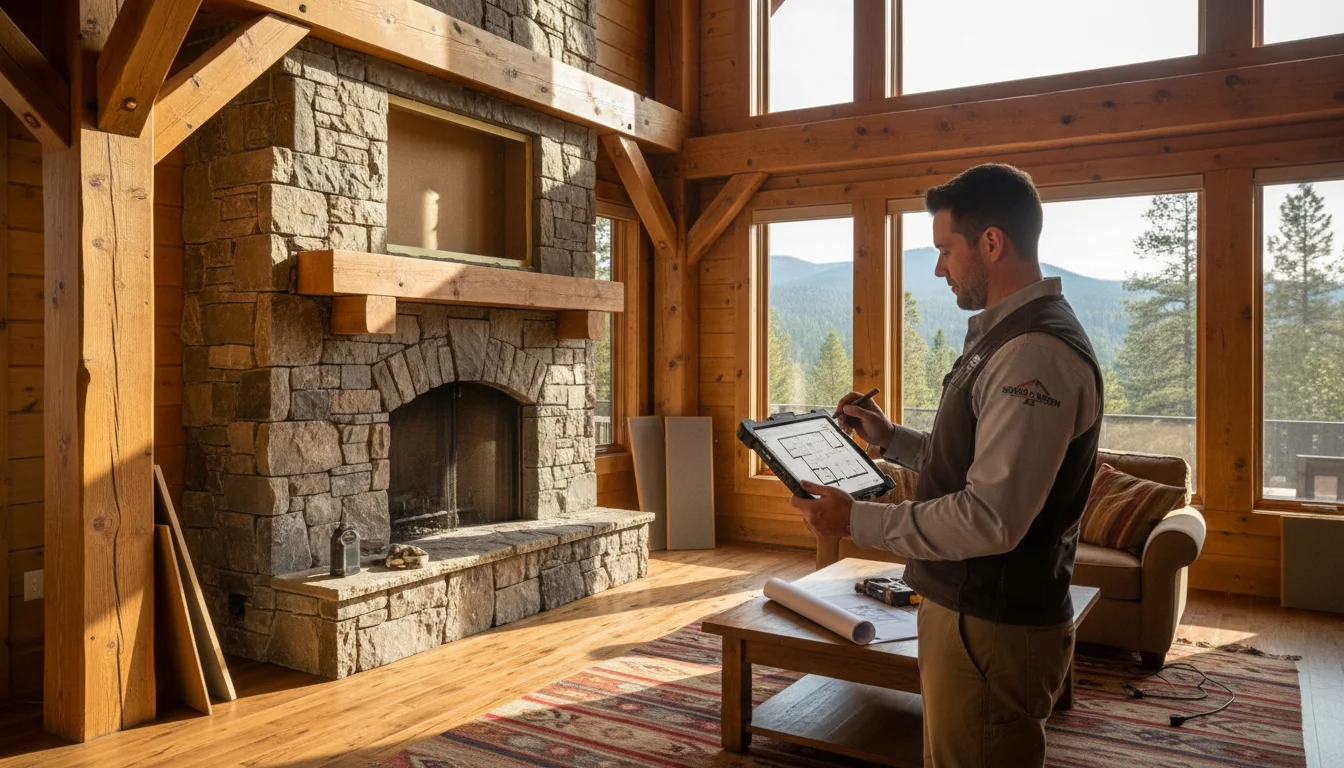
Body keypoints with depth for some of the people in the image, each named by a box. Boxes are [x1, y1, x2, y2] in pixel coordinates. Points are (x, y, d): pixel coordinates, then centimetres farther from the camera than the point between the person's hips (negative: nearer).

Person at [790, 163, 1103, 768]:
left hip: (992, 627, -10)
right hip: (969, 609, 10)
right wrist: (890, 439, 12)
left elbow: (990, 519, -27)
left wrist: (856, 521, -20)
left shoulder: (1036, 352, -22)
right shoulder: (1002, 335, 12)